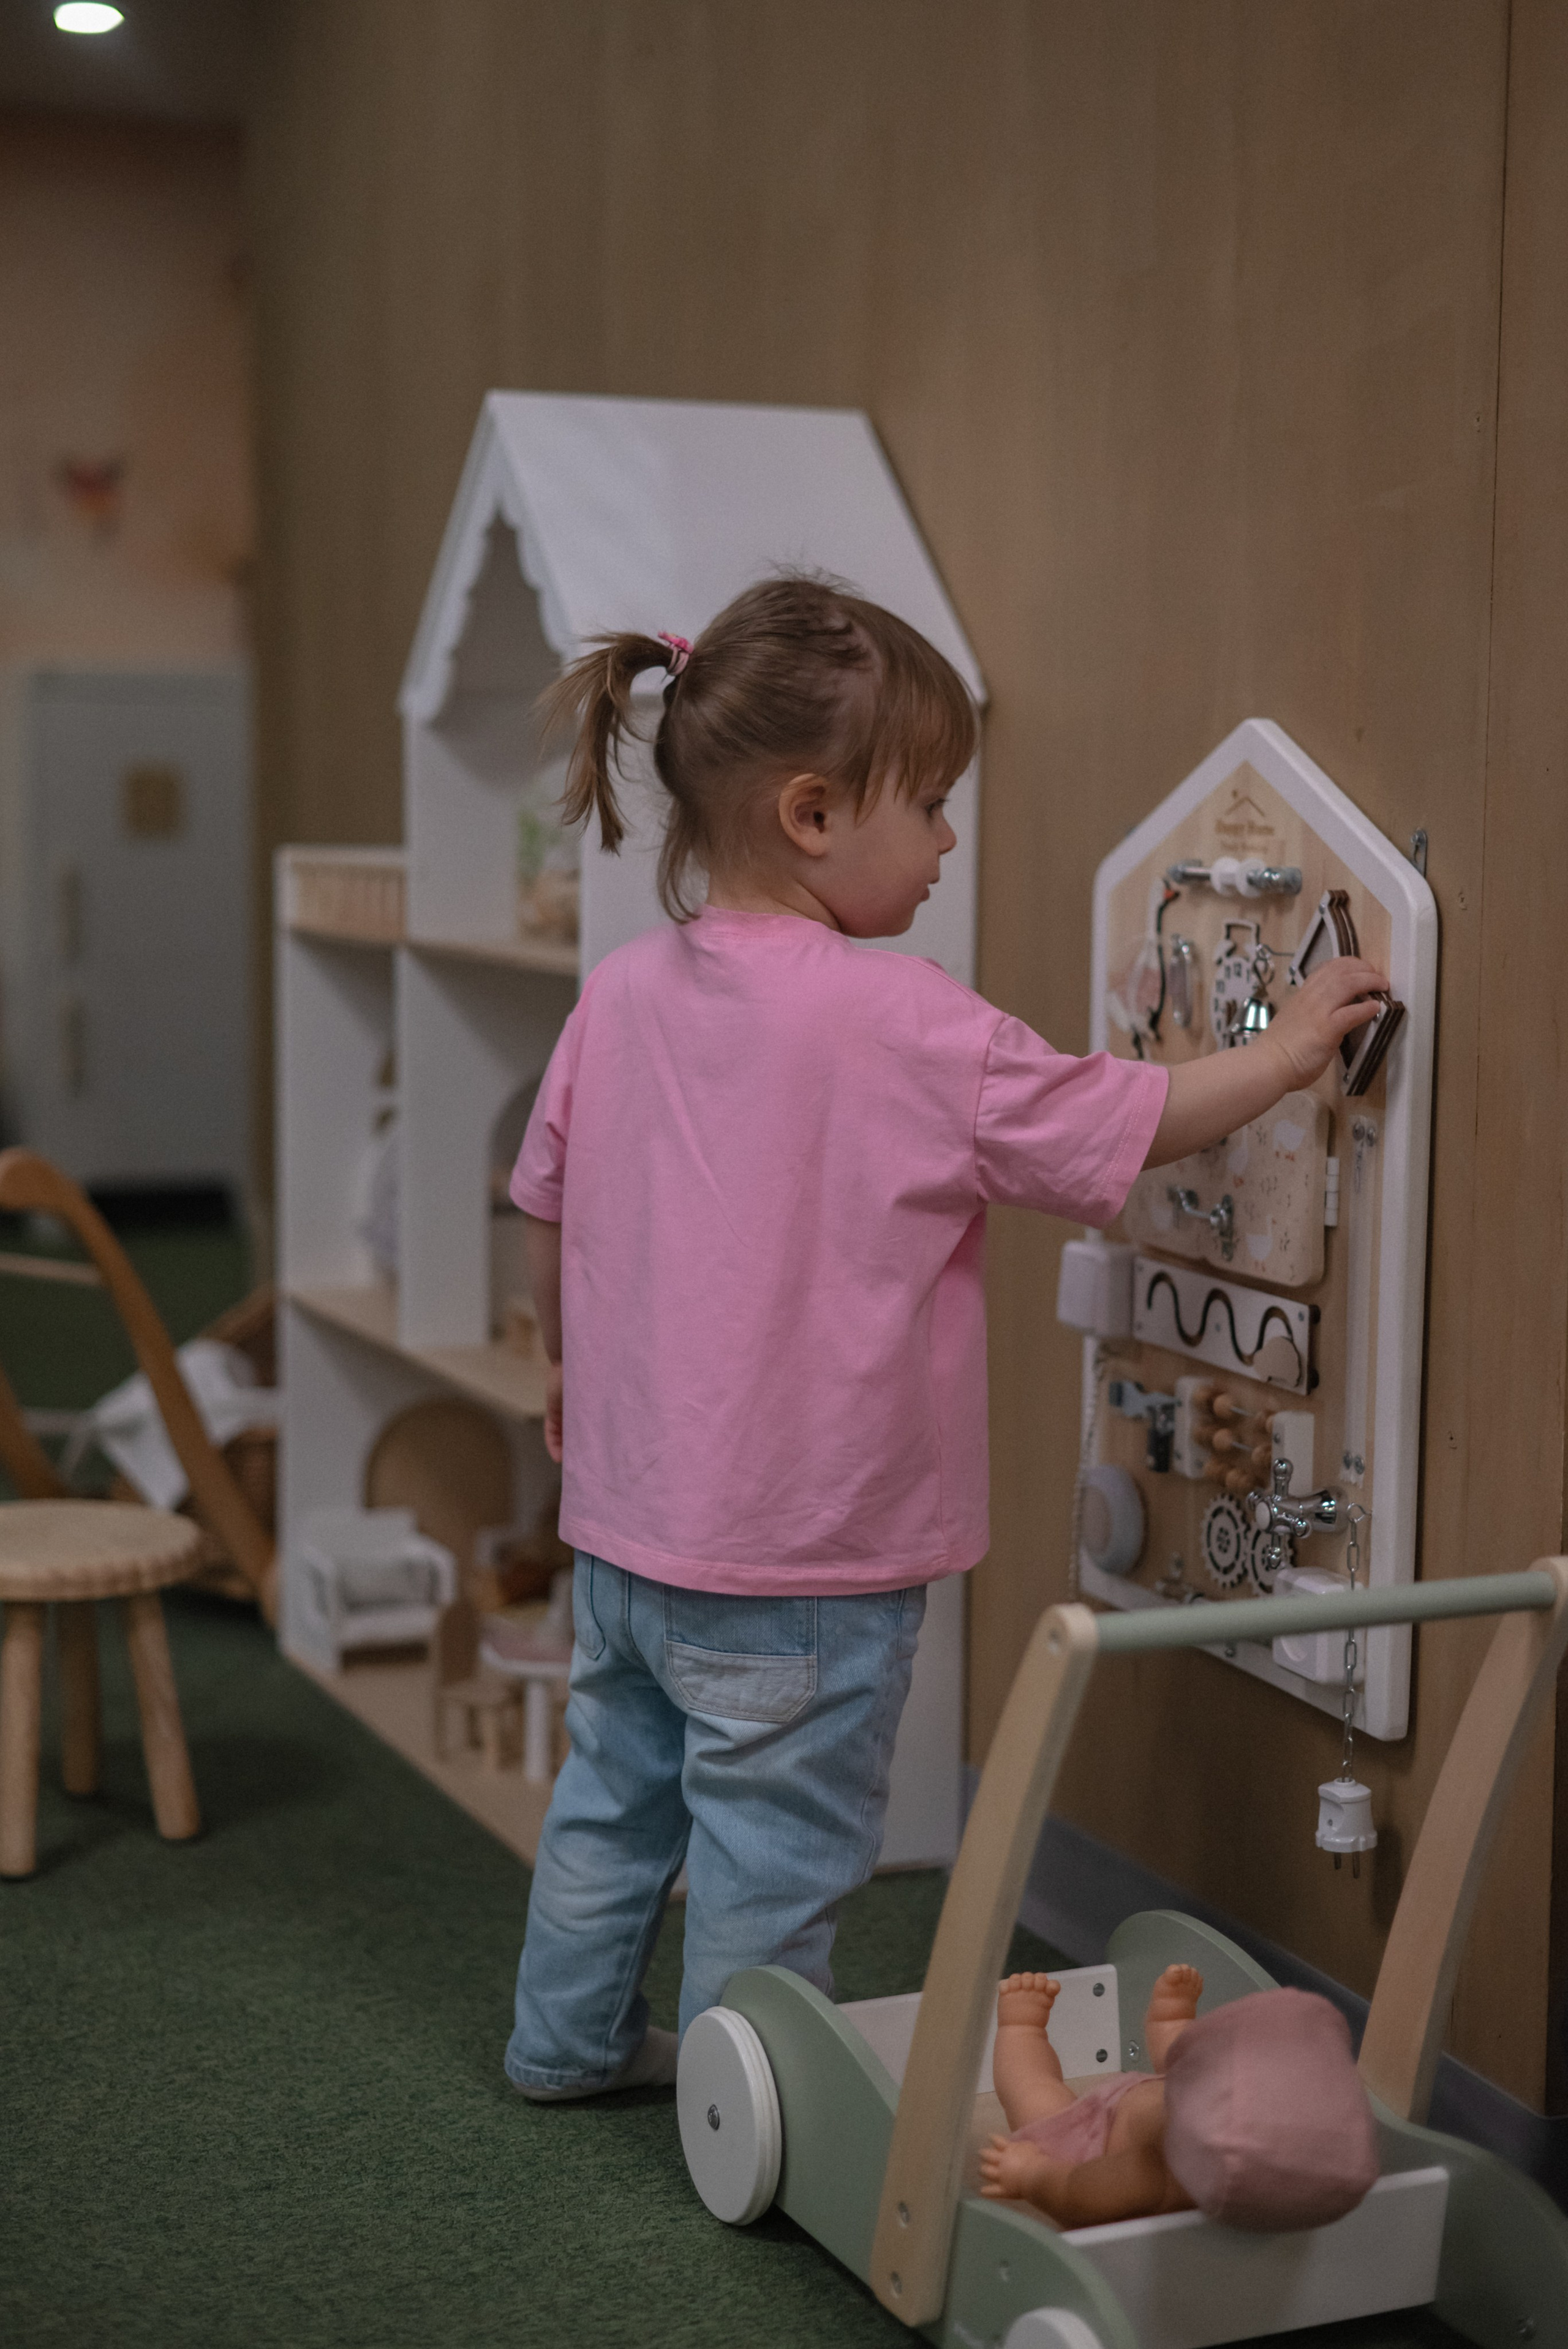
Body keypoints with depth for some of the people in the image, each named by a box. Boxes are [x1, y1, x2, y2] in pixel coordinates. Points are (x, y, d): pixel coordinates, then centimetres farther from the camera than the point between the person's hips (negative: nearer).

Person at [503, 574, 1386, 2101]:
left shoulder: (624, 993, -2)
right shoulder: (907, 1028, -21)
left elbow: (547, 1213, 8)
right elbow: (1122, 1128, -12)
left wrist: (572, 1375, 25)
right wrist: (1286, 1048, 2)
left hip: (627, 1518, 7)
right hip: (804, 1551, -7)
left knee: (617, 1784, 24)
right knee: (776, 1848, 8)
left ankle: (570, 2036, 41)